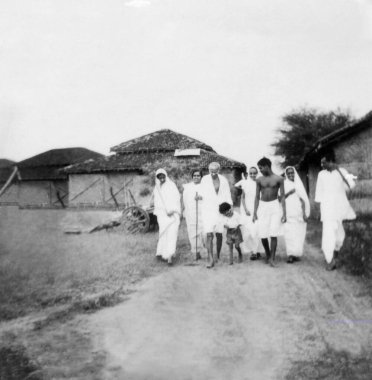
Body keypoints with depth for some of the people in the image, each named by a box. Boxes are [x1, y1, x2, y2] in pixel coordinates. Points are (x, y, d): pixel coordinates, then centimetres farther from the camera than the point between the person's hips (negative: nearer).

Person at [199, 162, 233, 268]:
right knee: (209, 235, -11)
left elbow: (227, 195, 7)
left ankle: (218, 256, 24)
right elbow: (202, 193, 4)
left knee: (219, 234, 7)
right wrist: (199, 196, -16)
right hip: (208, 210, -2)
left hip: (220, 210, 2)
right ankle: (211, 259, -14)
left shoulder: (223, 180, 5)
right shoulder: (205, 179, 0)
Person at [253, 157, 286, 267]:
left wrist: (284, 213, -5)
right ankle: (267, 255, 25)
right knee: (262, 235, 1)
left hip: (274, 206, -2)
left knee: (273, 234, -9)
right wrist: (254, 212, 4)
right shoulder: (259, 180, 5)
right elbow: (257, 197, 10)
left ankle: (272, 258, 1)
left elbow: (282, 196, -1)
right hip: (262, 207, 3)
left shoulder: (278, 179, -2)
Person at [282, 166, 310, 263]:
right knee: (289, 234, -9)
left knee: (298, 234, -3)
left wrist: (304, 213, 0)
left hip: (298, 213, 1)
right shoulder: (284, 184, 8)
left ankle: (297, 253, 3)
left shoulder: (298, 184, 11)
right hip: (288, 213, -1)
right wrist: (289, 193, -12)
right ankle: (291, 254, -10)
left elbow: (303, 199, 8)